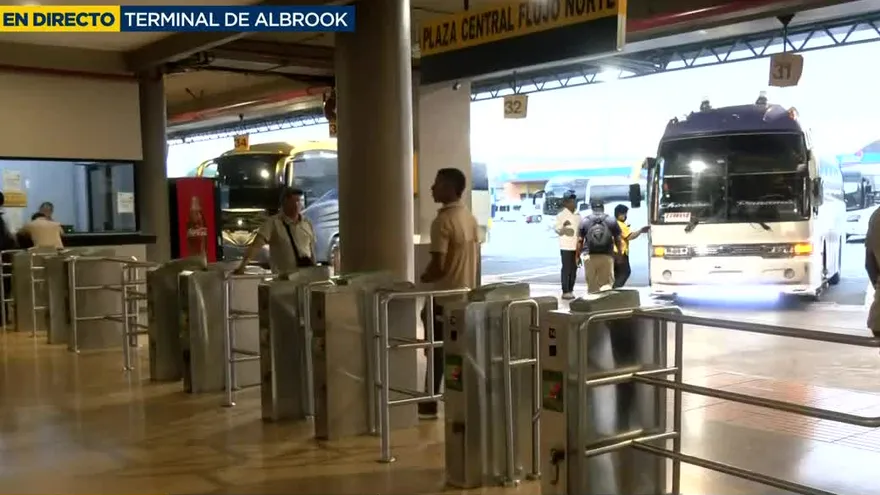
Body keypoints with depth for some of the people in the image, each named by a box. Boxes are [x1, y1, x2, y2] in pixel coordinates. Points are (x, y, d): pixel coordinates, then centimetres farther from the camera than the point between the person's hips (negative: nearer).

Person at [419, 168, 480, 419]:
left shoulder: (442, 221, -17)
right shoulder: (471, 218, 8)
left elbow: (438, 266, -21)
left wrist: (422, 279, -4)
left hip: (446, 298, -8)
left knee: (438, 351, 2)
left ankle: (430, 404, 11)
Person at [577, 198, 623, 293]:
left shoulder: (585, 221, 2)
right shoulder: (611, 221, 3)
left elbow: (580, 241, 2)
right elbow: (618, 240, 4)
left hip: (590, 256, 1)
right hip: (607, 256, 0)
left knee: (591, 284, 11)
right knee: (607, 282, 4)